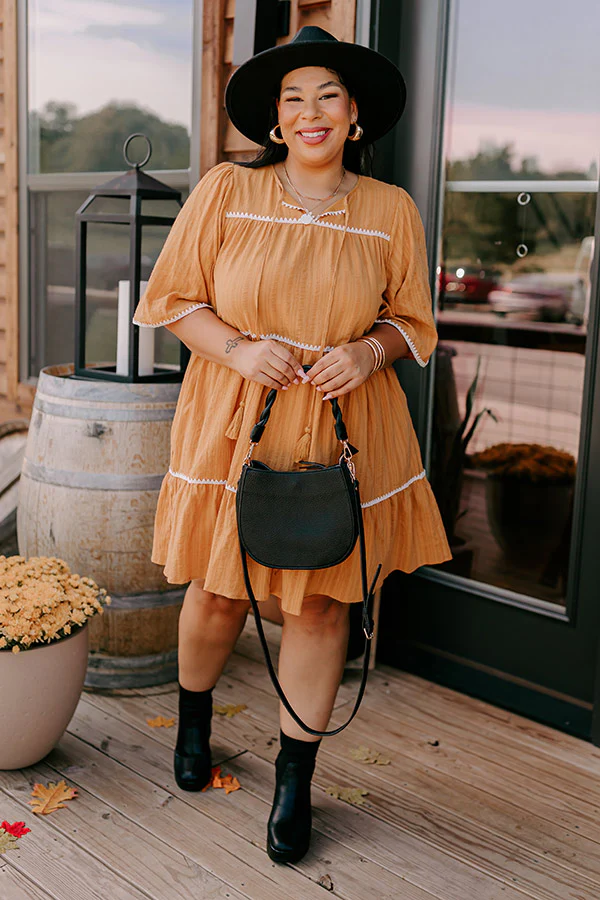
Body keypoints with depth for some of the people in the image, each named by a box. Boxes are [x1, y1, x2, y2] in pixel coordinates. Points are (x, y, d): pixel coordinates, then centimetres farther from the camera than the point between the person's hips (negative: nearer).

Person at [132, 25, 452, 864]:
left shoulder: (392, 210, 4)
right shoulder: (226, 190, 0)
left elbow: (412, 320, 10)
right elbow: (175, 298, 3)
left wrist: (367, 352, -12)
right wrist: (239, 351, -14)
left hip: (344, 428, 1)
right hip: (233, 421, 0)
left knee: (320, 603, 4)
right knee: (217, 593, 8)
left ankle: (295, 781, 23)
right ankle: (193, 721, 41)